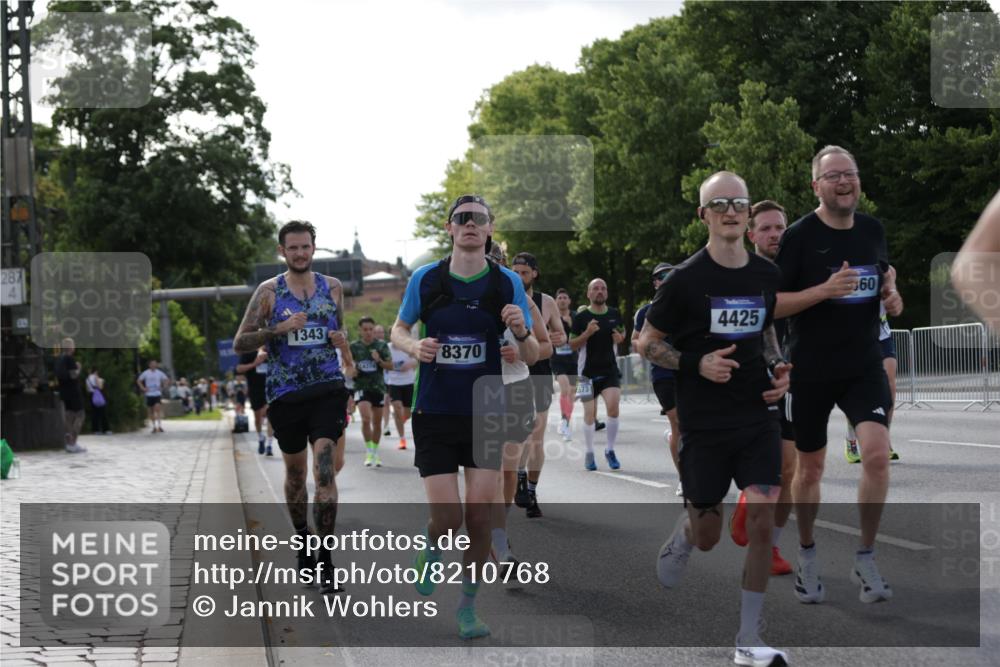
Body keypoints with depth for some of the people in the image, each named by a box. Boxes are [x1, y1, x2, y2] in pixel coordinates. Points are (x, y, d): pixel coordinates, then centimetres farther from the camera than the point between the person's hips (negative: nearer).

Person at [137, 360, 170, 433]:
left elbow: (167, 380, 11)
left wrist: (163, 387, -3)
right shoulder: (145, 373, 1)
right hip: (149, 394, 2)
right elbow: (138, 380, 9)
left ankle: (159, 426, -19)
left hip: (157, 394, -2)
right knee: (151, 411, 6)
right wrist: (143, 388, -3)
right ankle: (154, 427, 17)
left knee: (157, 408, -19)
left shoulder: (159, 373, 1)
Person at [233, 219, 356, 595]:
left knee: (325, 470, -14)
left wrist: (341, 342, 0)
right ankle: (302, 541, 37)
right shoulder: (269, 291, 1)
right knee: (295, 472, 13)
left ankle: (325, 562, -13)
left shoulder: (332, 288, 8)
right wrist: (279, 329, -17)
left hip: (327, 389, 0)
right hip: (285, 394, 0)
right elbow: (240, 344, -2)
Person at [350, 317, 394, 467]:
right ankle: (369, 452, -9)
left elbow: (390, 366, 2)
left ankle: (375, 453, 25)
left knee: (377, 422, 9)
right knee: (366, 418, -20)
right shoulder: (354, 346, 2)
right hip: (361, 386, -2)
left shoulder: (382, 346, 2)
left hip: (378, 387, 2)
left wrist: (379, 360, -16)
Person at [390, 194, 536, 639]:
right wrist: (413, 346, -11)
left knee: (479, 517, -2)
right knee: (447, 518, -7)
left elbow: (531, 357, 1)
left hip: (486, 415, 1)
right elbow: (398, 329, 13)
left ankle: (468, 607, 17)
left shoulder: (507, 283, -2)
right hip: (435, 415, -1)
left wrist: (521, 332, -22)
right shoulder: (425, 279, -2)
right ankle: (431, 551, 30)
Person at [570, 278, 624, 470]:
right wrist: (587, 333, -18)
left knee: (613, 408, -14)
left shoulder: (614, 314, 5)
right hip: (588, 371, -1)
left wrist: (620, 338, -3)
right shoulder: (581, 317, -3)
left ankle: (610, 450, 3)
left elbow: (622, 334, 21)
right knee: (590, 414, 1)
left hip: (610, 370, 1)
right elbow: (572, 345, -1)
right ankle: (589, 454, 17)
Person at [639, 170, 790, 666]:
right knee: (708, 537, 7)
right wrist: (698, 364, -17)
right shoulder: (686, 279, -9)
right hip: (703, 425, -3)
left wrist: (777, 366, 4)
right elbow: (647, 343, -3)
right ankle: (681, 536, 47)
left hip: (758, 419, 3)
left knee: (763, 522, -10)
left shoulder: (767, 275, 5)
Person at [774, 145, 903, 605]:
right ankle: (807, 556, 33)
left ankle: (865, 560, -1)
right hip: (810, 371, -2)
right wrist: (826, 289, -24)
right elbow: (772, 304, -11)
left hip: (864, 365, 2)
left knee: (877, 454, -18)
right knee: (810, 469, 10)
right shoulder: (799, 236, -10)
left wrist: (891, 296, 0)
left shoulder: (873, 230, 4)